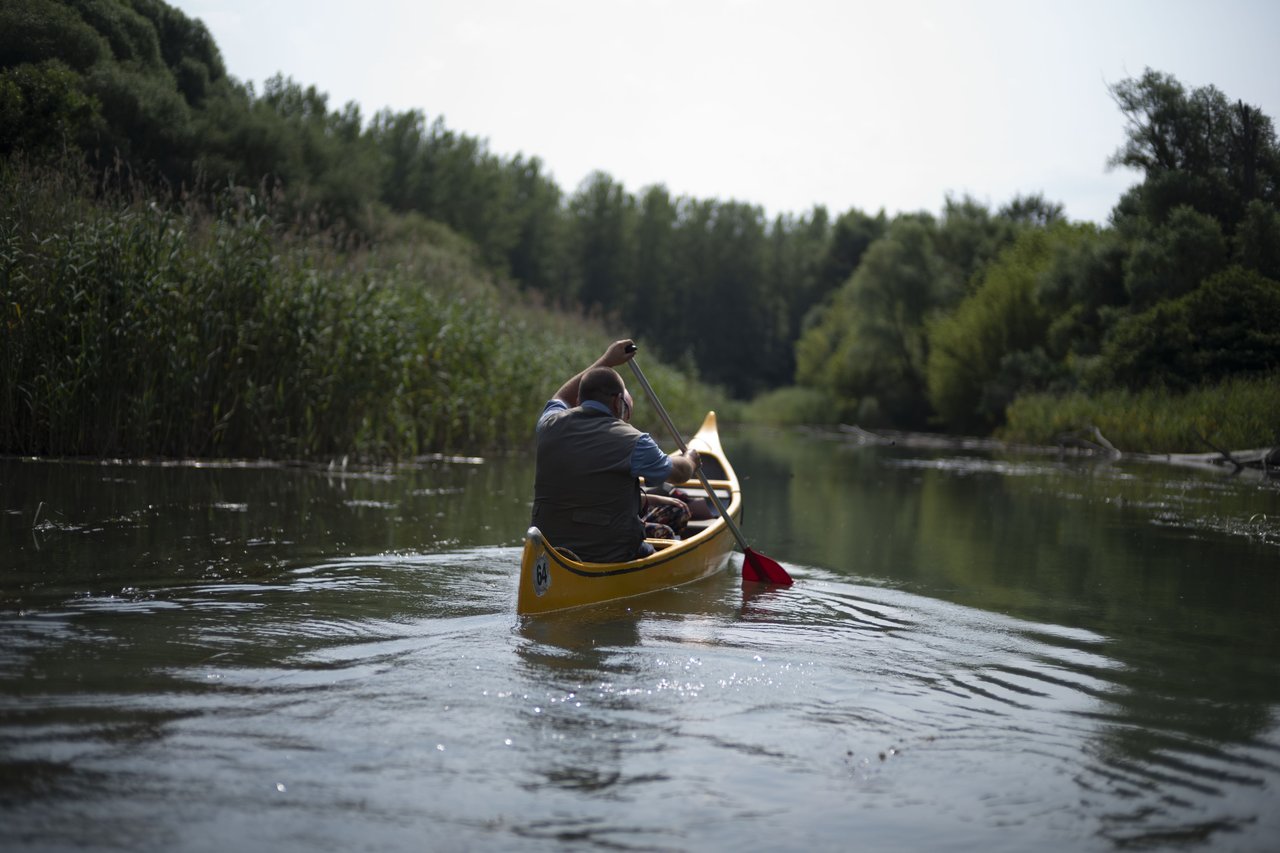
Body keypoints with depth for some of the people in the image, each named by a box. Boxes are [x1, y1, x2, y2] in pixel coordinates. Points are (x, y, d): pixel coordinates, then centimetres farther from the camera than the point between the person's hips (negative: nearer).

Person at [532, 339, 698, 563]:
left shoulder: (550, 426, -1)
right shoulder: (632, 442, -14)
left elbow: (562, 398, 26)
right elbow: (680, 473, 6)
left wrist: (606, 360, 33)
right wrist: (690, 458, 30)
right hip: (610, 559, -6)